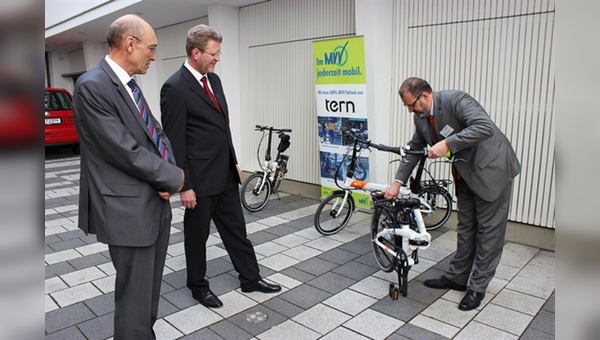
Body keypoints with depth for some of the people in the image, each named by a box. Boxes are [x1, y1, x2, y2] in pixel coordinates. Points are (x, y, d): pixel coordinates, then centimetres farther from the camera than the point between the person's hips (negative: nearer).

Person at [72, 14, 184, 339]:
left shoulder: (128, 84, 12)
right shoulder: (92, 85, -16)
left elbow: (156, 134, 13)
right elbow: (125, 150, -21)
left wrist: (165, 177, -5)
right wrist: (173, 177, -10)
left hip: (154, 202, 9)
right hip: (128, 208, -9)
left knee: (149, 288, 20)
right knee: (135, 294, 5)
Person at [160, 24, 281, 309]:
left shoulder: (214, 79, 9)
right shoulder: (175, 87, -16)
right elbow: (174, 141, -17)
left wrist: (234, 162, 16)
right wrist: (184, 186, -16)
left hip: (225, 173, 8)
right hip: (200, 177, -8)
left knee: (235, 228, 16)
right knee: (197, 234, 11)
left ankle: (250, 278, 30)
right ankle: (198, 286, 30)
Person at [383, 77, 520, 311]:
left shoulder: (455, 100, -25)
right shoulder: (420, 118, -1)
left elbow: (485, 127, -36)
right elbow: (415, 149, 8)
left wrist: (447, 144, -40)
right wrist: (397, 182, 3)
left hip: (492, 168, -8)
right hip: (465, 172, 8)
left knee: (488, 229, 2)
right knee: (465, 227, 15)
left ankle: (477, 287, 12)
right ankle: (457, 278, 28)